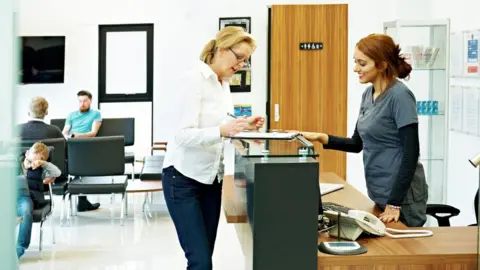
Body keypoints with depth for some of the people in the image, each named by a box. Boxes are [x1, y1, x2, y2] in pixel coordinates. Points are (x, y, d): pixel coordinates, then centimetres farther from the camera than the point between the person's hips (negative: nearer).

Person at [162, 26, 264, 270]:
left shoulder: (224, 84, 10)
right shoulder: (194, 79, -16)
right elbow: (184, 135, -24)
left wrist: (243, 126, 0)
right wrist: (222, 130, -38)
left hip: (211, 177, 8)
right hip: (184, 177, -8)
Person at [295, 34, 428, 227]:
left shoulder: (400, 96, -17)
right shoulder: (368, 94, 7)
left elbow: (411, 153, -19)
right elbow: (357, 144, 14)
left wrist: (395, 203, -21)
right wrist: (322, 138, -1)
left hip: (402, 196, -8)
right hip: (379, 194, 8)